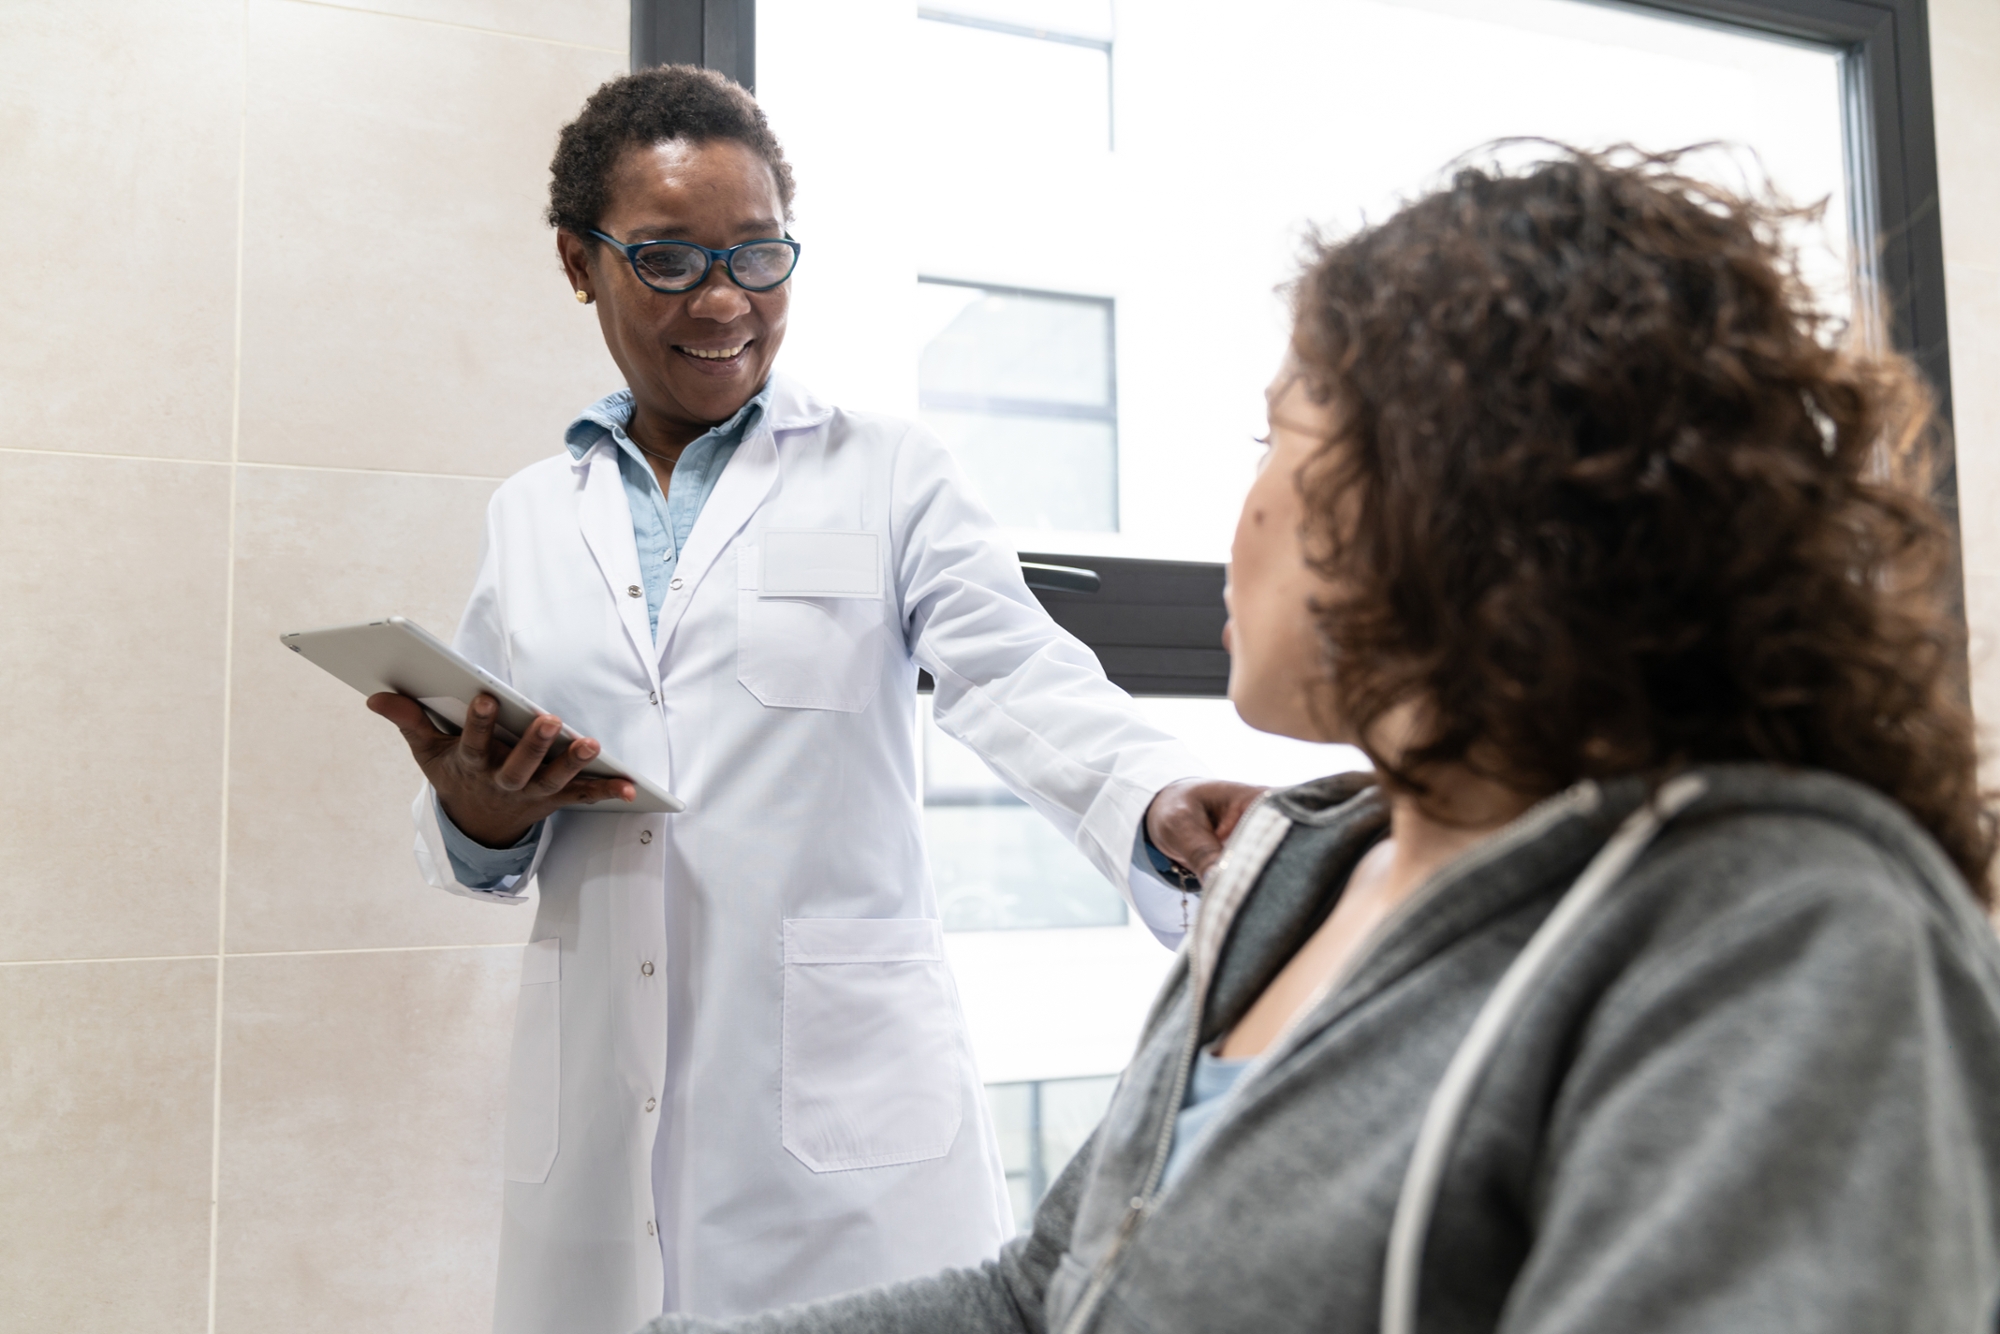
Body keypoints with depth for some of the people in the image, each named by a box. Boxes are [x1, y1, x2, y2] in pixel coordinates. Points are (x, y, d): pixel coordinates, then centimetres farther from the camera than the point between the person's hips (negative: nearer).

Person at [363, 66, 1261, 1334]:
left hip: (849, 1101, -3)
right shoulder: (528, 516, 12)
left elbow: (1020, 679, -9)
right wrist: (481, 814, -7)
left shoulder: (889, 472, 3)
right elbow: (472, 838, 17)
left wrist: (1157, 797, -29)